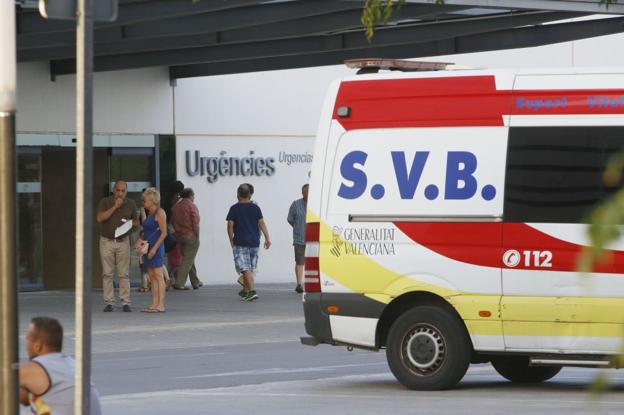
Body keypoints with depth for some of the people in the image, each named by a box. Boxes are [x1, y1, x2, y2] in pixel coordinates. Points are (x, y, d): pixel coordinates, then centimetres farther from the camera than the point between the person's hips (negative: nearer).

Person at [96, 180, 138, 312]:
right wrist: (115, 207, -18)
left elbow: (136, 221, 16)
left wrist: (130, 223, -8)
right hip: (107, 241, -1)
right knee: (107, 273, -2)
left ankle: (125, 303, -1)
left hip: (123, 242, 1)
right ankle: (109, 303, 2)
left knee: (124, 274, -2)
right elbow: (99, 218, -16)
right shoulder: (105, 202, -2)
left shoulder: (131, 204, 6)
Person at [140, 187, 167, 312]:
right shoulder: (149, 214, 17)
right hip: (148, 248, 9)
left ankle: (160, 305, -10)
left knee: (158, 276, -9)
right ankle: (154, 304, 9)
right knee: (152, 277, 8)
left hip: (156, 248, -9)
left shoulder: (159, 213, -10)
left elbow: (164, 233, -15)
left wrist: (155, 248, -20)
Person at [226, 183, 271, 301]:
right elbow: (261, 223, 0)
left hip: (240, 243, -4)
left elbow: (230, 225, -6)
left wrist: (231, 240, 5)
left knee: (245, 269, -9)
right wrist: (267, 238, -1)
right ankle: (246, 292, 26)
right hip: (254, 242, 4)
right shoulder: (255, 208, 5)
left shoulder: (234, 209, -4)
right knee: (250, 268, 16)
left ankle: (252, 291, -25)